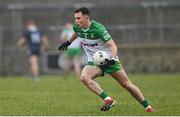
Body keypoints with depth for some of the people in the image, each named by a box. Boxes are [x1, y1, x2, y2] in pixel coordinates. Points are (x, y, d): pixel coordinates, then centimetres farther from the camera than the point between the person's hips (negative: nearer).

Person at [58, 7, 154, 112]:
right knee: (84, 78, -27)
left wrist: (112, 59, -40)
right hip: (93, 62, 5)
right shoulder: (77, 27, -5)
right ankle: (108, 99, -31)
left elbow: (112, 45, -24)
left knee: (127, 84, -2)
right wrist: (69, 42, 36)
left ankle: (148, 107, 12)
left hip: (108, 59, -5)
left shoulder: (98, 28, -23)